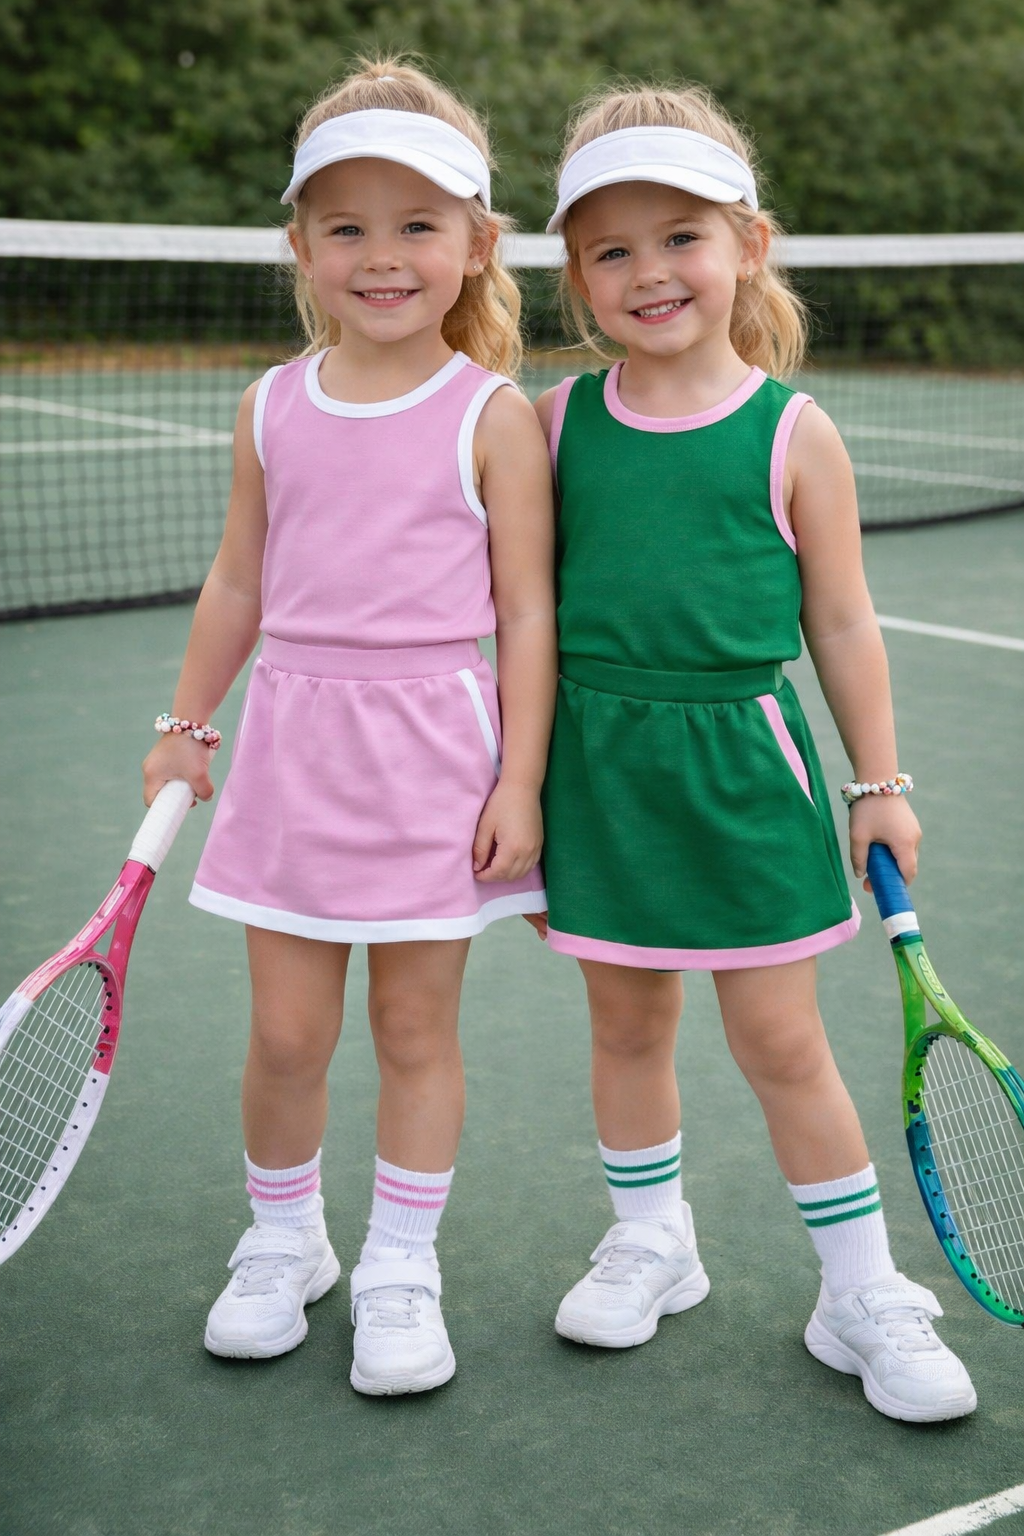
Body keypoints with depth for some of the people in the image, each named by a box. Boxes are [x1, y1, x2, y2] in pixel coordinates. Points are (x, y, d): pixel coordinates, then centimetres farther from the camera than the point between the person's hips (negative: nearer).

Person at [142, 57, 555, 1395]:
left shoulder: (494, 417, -6)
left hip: (433, 753, -2)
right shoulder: (273, 409, 5)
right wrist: (186, 726, 16)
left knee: (416, 1029, 8)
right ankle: (282, 1247, 30)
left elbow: (527, 612, -5)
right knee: (285, 1032, 7)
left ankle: (401, 1271, 24)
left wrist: (520, 779, -9)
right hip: (294, 742, 3)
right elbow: (239, 582, 14)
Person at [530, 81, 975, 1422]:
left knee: (780, 1037, 3)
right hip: (601, 764, 3)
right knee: (627, 1021, 14)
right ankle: (651, 1242, 36)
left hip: (742, 766, -2)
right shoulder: (557, 423, 1)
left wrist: (880, 782, 3)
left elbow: (839, 618, 1)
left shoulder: (793, 433, -5)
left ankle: (863, 1296, 19)